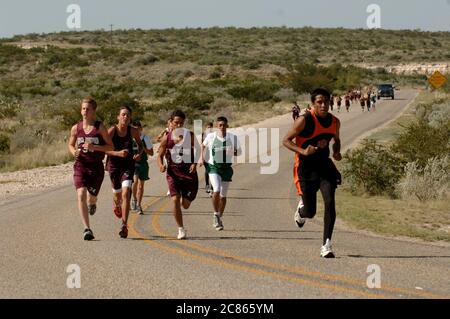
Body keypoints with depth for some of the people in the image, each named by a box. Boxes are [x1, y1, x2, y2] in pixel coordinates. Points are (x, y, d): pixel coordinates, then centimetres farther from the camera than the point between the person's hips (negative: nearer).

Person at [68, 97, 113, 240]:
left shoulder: (100, 127, -4)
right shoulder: (76, 128, 3)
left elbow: (110, 146, -3)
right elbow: (71, 145, 17)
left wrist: (94, 147, -18)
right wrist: (74, 152, -6)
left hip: (96, 166, -1)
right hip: (80, 165, 1)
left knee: (91, 198, 8)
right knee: (81, 195, -16)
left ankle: (93, 202, 50)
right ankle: (87, 229, -15)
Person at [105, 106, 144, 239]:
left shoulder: (133, 131, -6)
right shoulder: (112, 130, -13)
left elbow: (140, 144, 12)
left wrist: (139, 154, -9)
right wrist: (118, 153, -29)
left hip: (128, 165, 0)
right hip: (114, 164, 0)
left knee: (126, 192, -17)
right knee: (117, 193, 14)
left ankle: (124, 225, -17)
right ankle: (116, 204, 55)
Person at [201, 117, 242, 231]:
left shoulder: (232, 137, -2)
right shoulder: (211, 136, -3)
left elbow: (239, 151, 5)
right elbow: (203, 145, 17)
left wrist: (229, 152, -13)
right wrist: (202, 157, 7)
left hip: (226, 167, 2)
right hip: (213, 167, -2)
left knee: (223, 195, 9)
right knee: (216, 190, -22)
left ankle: (219, 218, 27)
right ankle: (216, 215, -5)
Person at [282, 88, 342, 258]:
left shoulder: (335, 121, 1)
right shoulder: (305, 120, -15)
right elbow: (286, 140, -11)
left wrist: (337, 152, 0)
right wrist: (303, 151, -26)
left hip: (324, 165, 3)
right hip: (306, 167, -3)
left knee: (330, 202, -17)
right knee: (310, 212, 1)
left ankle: (326, 245, -14)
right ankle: (301, 208, 42)